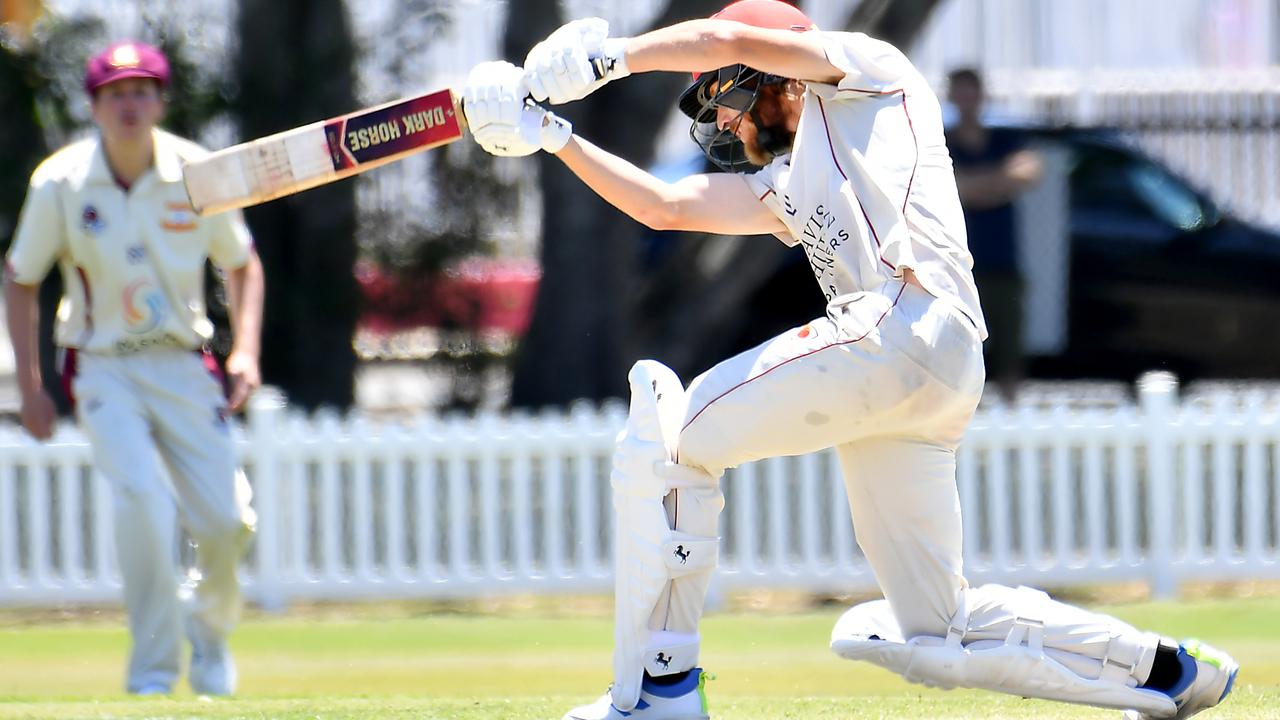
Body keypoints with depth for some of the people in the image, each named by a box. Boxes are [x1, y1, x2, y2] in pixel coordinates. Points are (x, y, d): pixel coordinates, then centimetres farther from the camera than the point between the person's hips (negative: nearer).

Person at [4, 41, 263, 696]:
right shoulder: (59, 183, -9)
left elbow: (242, 265, 10)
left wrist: (245, 352, -4)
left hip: (182, 364, 2)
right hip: (102, 367, -2)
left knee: (225, 521, -4)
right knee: (142, 499, -24)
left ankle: (209, 622, 31)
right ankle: (154, 664, -11)